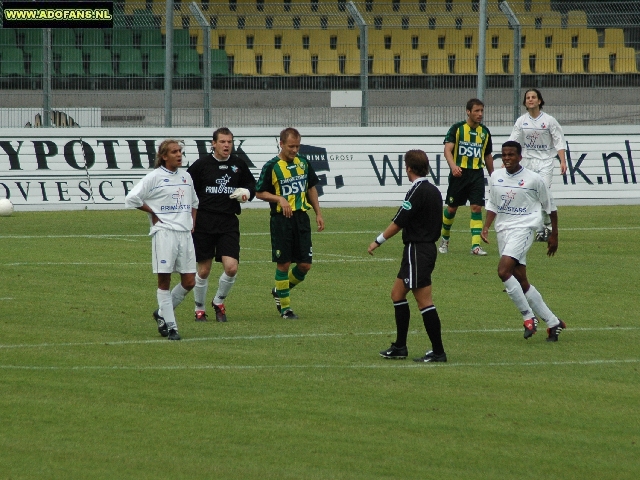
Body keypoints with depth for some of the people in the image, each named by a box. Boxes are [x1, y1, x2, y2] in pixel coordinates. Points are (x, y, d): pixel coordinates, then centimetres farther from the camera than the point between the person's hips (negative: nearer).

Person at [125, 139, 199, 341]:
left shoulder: (186, 177, 14)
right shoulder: (155, 177, -4)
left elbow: (194, 203, 29)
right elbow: (132, 199, -7)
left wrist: (192, 223, 15)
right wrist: (153, 212, -3)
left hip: (185, 233, 6)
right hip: (164, 233, -6)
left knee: (189, 281, 2)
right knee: (164, 280, -3)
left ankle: (162, 313, 22)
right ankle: (170, 327, 3)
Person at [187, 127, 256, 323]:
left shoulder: (239, 165, 5)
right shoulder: (202, 164, -3)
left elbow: (252, 185, 20)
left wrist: (246, 193, -3)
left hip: (229, 223, 2)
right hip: (204, 222, -2)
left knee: (231, 267, -11)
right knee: (204, 270, 4)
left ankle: (219, 302, 15)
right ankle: (199, 309, 22)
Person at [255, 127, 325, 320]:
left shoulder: (303, 163, 8)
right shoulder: (272, 166, -7)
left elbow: (311, 188, 19)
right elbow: (260, 193, -3)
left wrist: (318, 213, 16)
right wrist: (279, 198, -18)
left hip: (301, 217, 5)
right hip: (281, 219, -5)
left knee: (305, 264, 2)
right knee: (283, 263, -1)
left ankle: (279, 292, 26)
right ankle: (284, 307, 9)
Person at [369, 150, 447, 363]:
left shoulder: (417, 191, -16)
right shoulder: (433, 191, 11)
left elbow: (399, 222, -15)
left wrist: (378, 241, -5)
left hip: (417, 250, -10)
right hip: (428, 247, 10)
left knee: (424, 301, -7)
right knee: (397, 293, 17)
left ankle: (438, 351, -6)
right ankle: (399, 347, 20)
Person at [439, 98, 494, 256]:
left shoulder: (485, 132, 10)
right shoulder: (457, 129, -4)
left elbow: (488, 156, 21)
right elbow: (448, 149, -15)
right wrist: (453, 165, -33)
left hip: (477, 174, 3)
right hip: (459, 172, -3)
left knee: (477, 207, -9)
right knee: (451, 208, 6)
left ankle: (476, 245, -10)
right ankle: (445, 239, 30)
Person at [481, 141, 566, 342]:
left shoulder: (534, 179, -6)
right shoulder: (496, 177, 7)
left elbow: (550, 206, 4)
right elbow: (492, 204, 17)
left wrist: (554, 235, 8)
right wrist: (485, 227, 2)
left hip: (523, 228, -6)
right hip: (503, 231, 6)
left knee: (503, 271, -24)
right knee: (521, 281, 6)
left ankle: (528, 316, -13)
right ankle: (552, 322, 17)